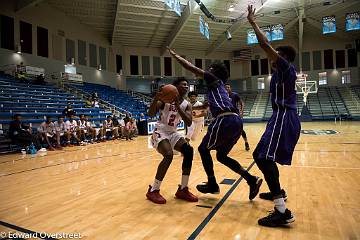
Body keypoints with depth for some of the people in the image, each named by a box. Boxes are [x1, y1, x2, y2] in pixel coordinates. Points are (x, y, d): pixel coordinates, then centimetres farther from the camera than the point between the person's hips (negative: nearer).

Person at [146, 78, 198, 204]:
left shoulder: (186, 105, 2)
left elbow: (189, 123, -14)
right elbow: (151, 114, -22)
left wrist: (178, 107, -24)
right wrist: (156, 99, -38)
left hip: (173, 133, 6)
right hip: (160, 132, -6)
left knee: (189, 151, -14)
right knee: (168, 155, -29)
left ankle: (182, 189, -3)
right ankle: (153, 190, -12)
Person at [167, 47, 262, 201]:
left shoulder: (213, 79, 8)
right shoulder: (217, 85, 31)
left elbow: (191, 68, 3)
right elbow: (211, 104, 44)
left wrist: (174, 55, 15)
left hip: (226, 120, -9)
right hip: (236, 121, 9)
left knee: (203, 149, 10)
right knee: (221, 155, 20)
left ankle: (212, 185, 17)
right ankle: (252, 180, 10)